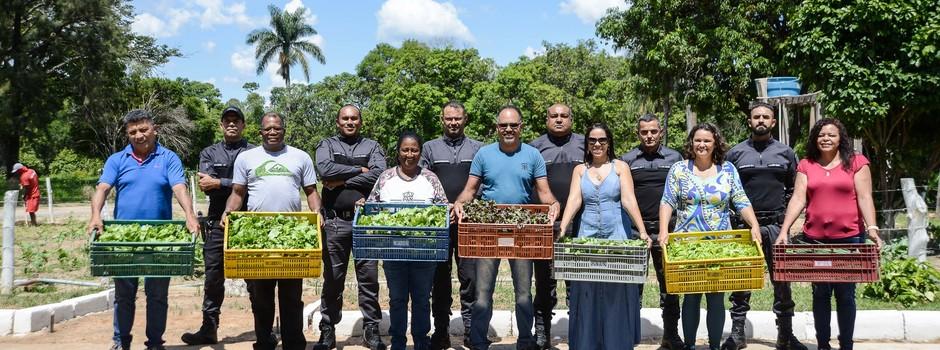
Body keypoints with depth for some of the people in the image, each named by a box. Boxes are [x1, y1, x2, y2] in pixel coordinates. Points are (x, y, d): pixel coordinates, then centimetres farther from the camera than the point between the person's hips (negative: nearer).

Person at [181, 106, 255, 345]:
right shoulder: (209, 153, 15)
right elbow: (207, 186, -1)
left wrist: (219, 183, -11)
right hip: (217, 222, 2)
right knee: (213, 278, 5)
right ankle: (209, 329, 13)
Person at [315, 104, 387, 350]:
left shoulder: (372, 146, 11)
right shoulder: (327, 145, 11)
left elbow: (379, 175, -7)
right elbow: (325, 170, -11)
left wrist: (343, 181, -9)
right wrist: (360, 170, -7)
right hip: (335, 221, 0)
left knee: (369, 276, 3)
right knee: (333, 277, 4)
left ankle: (371, 330, 11)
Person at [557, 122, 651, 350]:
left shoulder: (620, 167, 5)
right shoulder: (580, 170, 10)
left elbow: (628, 200, -6)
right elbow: (574, 201, -1)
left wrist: (642, 232, -17)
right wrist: (562, 230, -15)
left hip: (618, 236, -2)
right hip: (587, 236, 2)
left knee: (618, 295, 0)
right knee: (587, 295, 2)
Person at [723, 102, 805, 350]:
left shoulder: (786, 152, 8)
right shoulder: (735, 153, 5)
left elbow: (794, 189, 12)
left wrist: (787, 215, 2)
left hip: (777, 225, 1)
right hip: (744, 225, -1)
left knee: (782, 280, 4)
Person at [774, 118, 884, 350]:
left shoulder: (856, 162, 2)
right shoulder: (806, 165, 7)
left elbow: (864, 198, -3)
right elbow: (798, 199, 0)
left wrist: (872, 229, -15)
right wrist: (784, 230, -10)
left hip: (849, 238, -2)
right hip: (815, 239, 2)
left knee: (845, 294, 6)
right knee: (820, 294, 9)